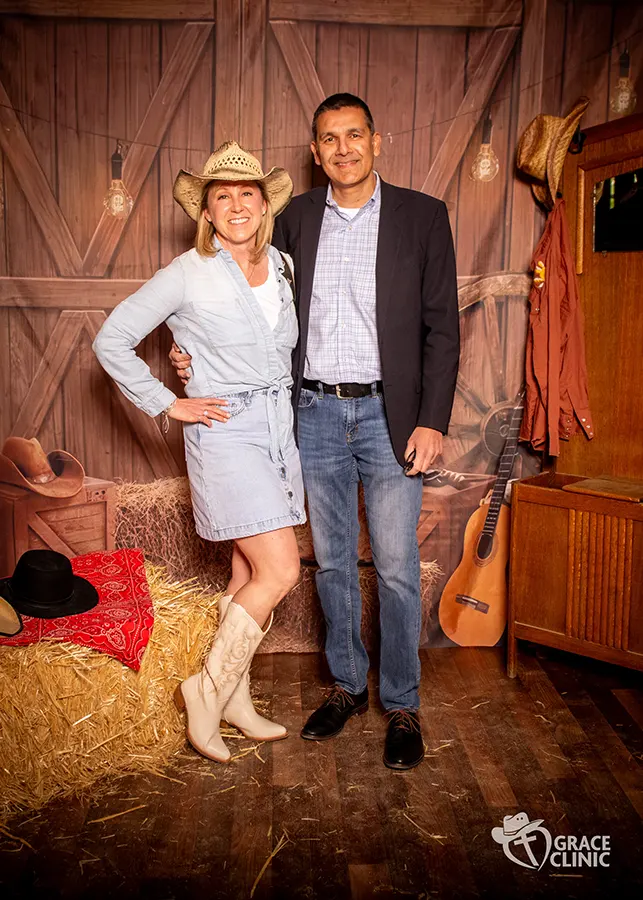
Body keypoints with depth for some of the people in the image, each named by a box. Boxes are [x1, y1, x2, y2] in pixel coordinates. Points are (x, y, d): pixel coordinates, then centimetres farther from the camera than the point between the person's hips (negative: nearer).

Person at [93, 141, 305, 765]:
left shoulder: (282, 265, 10)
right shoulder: (187, 274, -7)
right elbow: (111, 341, -5)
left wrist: (283, 401, 11)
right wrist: (167, 405, -8)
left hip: (281, 426, 6)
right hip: (225, 429, -6)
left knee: (249, 573, 11)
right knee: (279, 572, -12)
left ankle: (235, 701, 26)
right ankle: (206, 691, 6)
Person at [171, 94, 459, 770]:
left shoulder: (422, 216, 0)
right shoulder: (295, 219, 8)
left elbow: (441, 327, -3)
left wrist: (431, 420, -10)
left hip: (389, 414, -2)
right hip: (316, 414, 3)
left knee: (395, 568, 3)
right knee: (332, 562, 13)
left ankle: (401, 705, 21)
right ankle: (346, 684, 31)